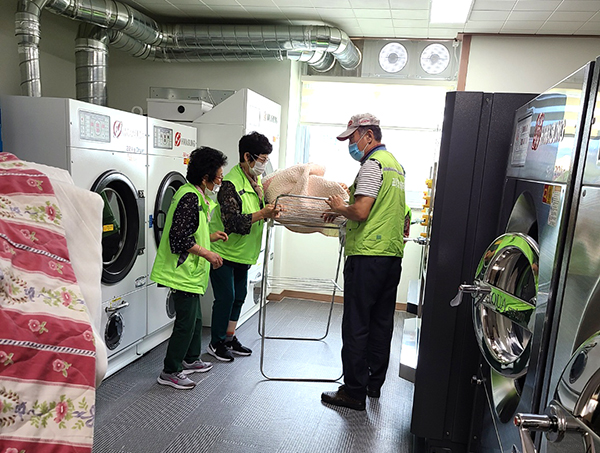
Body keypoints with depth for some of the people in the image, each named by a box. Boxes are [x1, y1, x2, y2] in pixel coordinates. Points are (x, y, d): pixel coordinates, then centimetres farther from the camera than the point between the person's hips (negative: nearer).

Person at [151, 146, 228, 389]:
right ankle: (170, 372, 14)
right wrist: (207, 253, -19)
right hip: (183, 272, -11)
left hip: (189, 271, 11)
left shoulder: (193, 194, 11)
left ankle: (190, 360, 37)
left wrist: (209, 236, 12)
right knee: (186, 322, 0)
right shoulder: (190, 198, -21)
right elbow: (179, 239, -26)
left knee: (195, 318, 20)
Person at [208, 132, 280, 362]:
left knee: (239, 296, 16)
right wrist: (262, 214, -31)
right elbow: (233, 222, -28)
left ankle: (230, 337, 31)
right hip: (224, 250, -9)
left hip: (242, 251, 9)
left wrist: (270, 211, -3)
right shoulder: (231, 183, -22)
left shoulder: (255, 181, 6)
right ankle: (216, 343, 18)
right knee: (225, 297, 0)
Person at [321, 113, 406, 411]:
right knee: (381, 322, 15)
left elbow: (360, 212, -20)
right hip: (393, 254, 10)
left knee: (356, 325, -1)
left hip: (367, 255, -10)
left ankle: (354, 392, 8)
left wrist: (340, 207, -1)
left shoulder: (372, 165, -11)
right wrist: (342, 211, 19)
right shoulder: (395, 164, 19)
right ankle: (375, 384, 28)